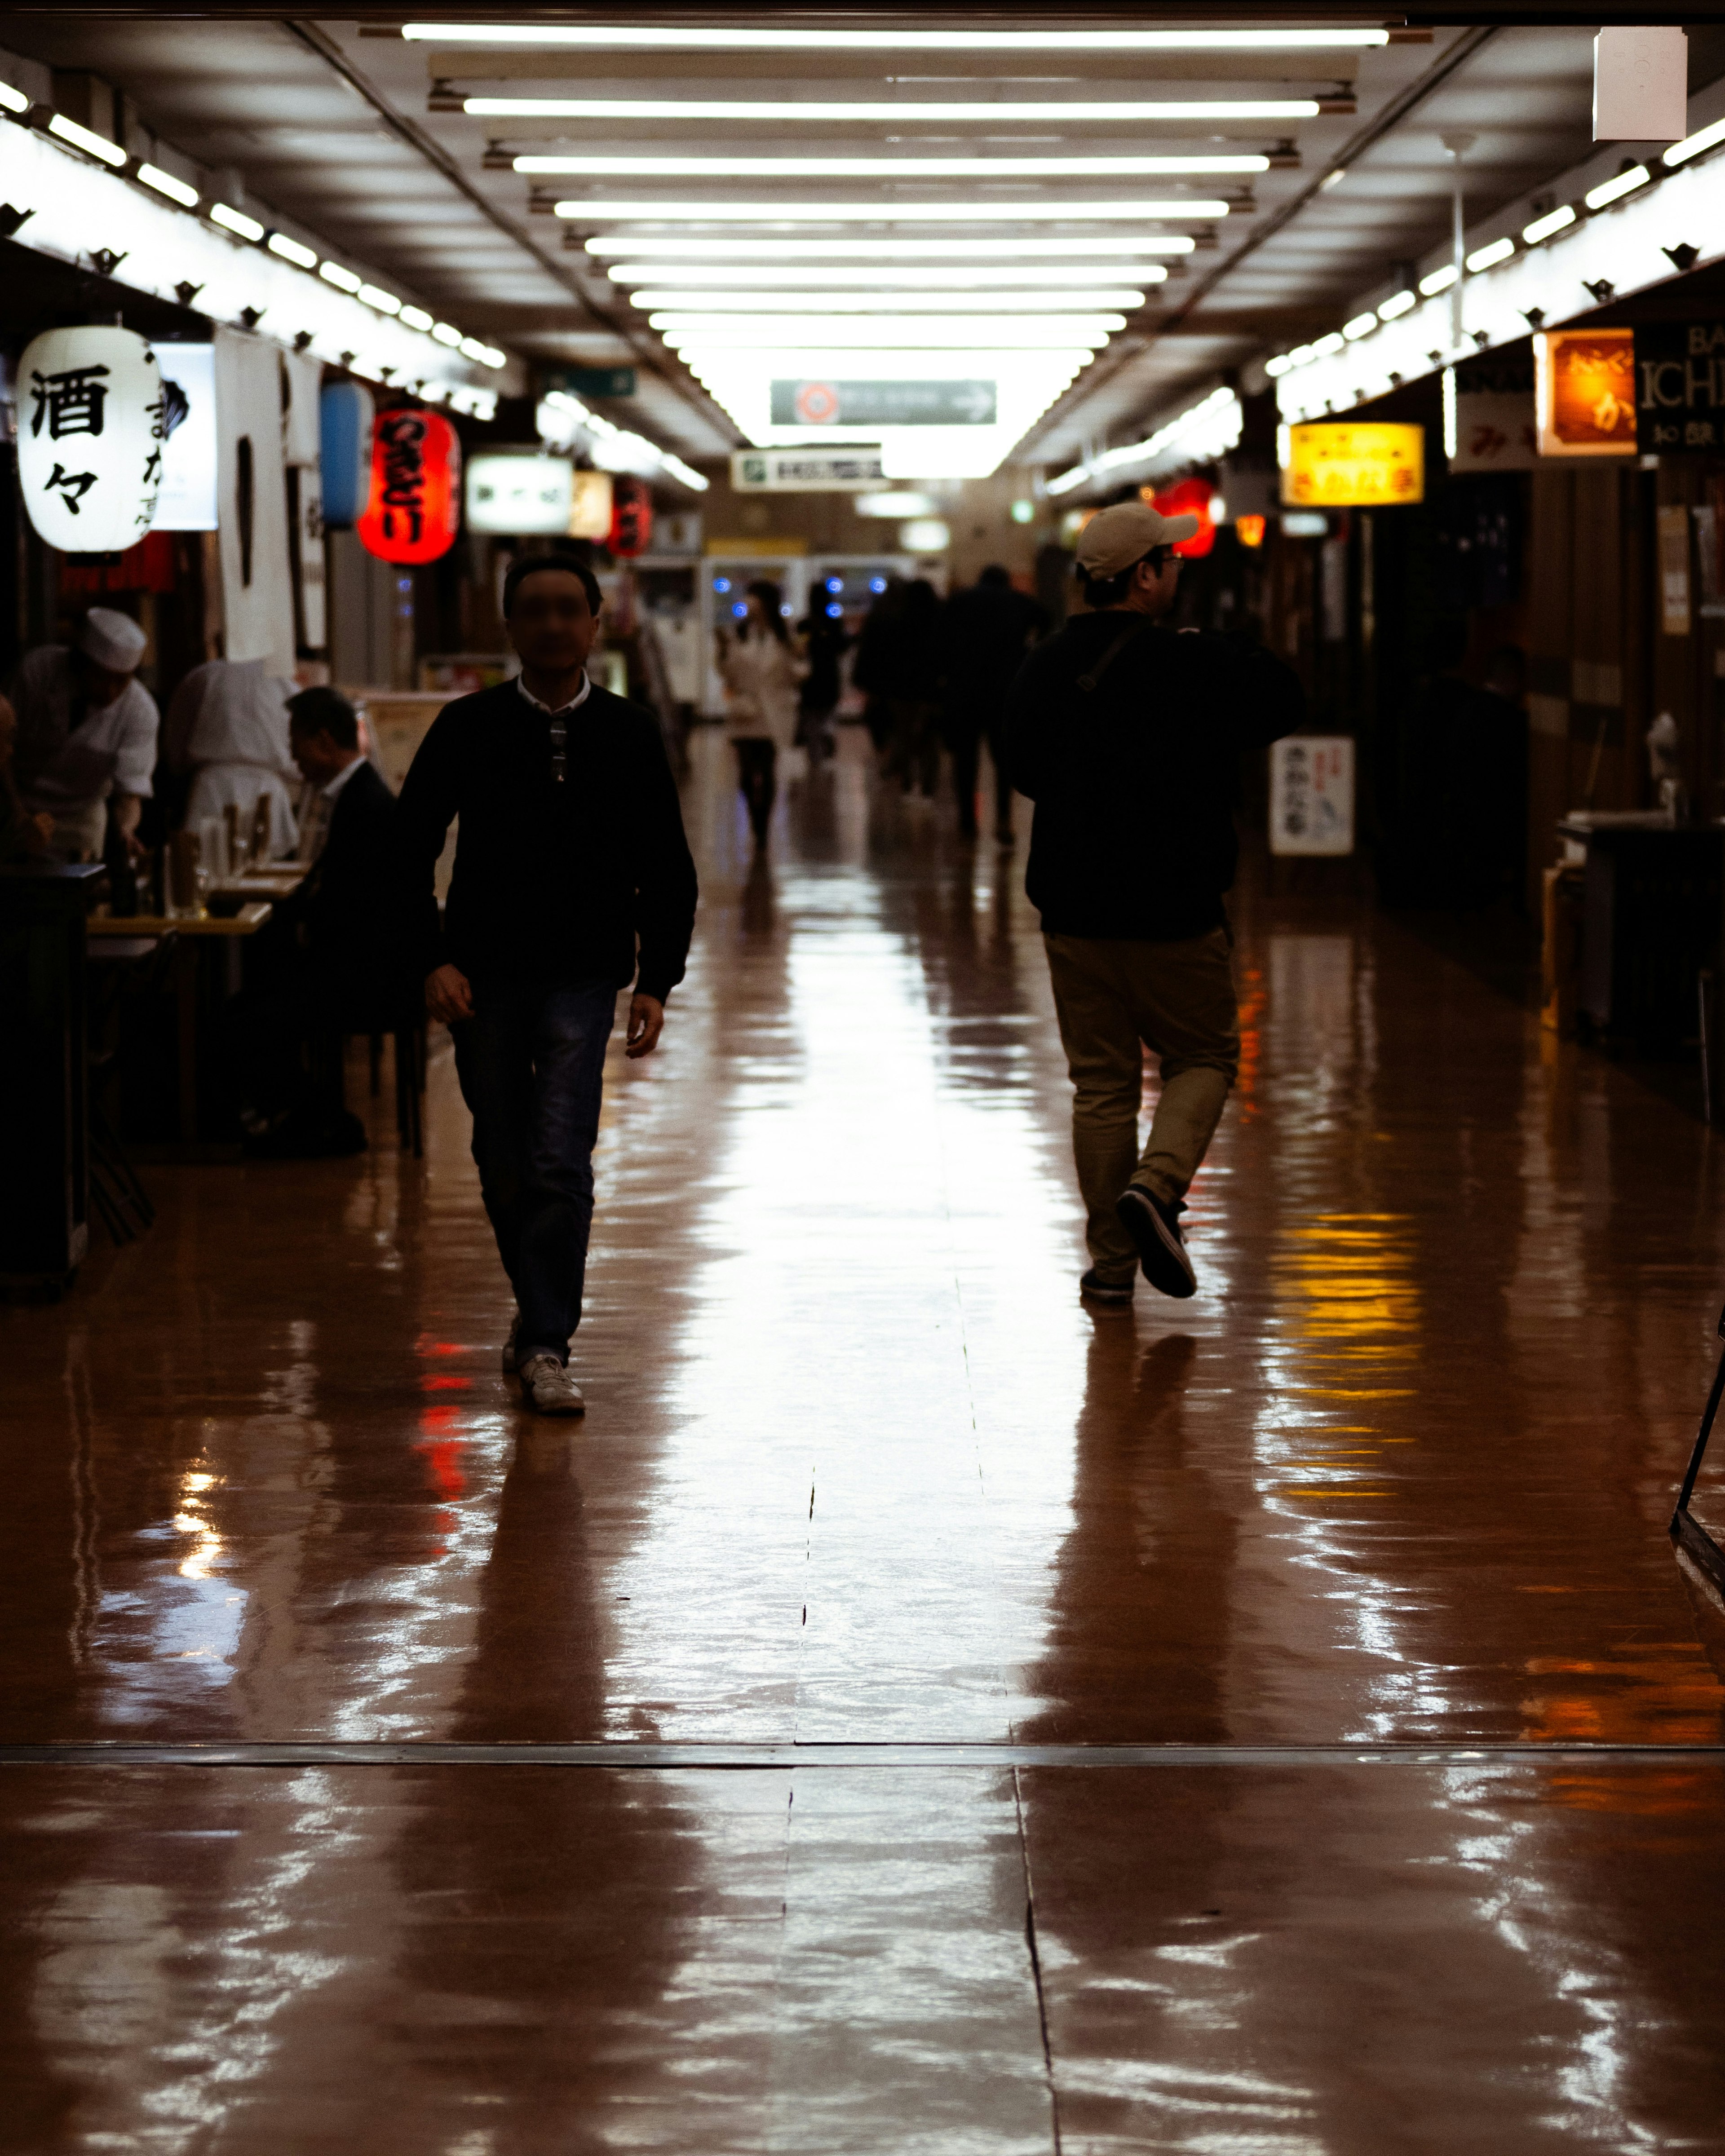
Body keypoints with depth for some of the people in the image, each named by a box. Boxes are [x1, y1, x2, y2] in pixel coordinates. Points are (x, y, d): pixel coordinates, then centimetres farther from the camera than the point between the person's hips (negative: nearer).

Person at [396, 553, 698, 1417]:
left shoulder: (629, 735, 2)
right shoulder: (467, 728, 0)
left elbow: (666, 871, 8)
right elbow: (410, 848, 2)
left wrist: (656, 982, -1)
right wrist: (432, 959, -8)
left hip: (583, 979, -1)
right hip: (484, 976, 1)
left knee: (561, 1163, -13)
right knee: (505, 1167, 10)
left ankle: (546, 1345, -8)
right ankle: (537, 1305, 32)